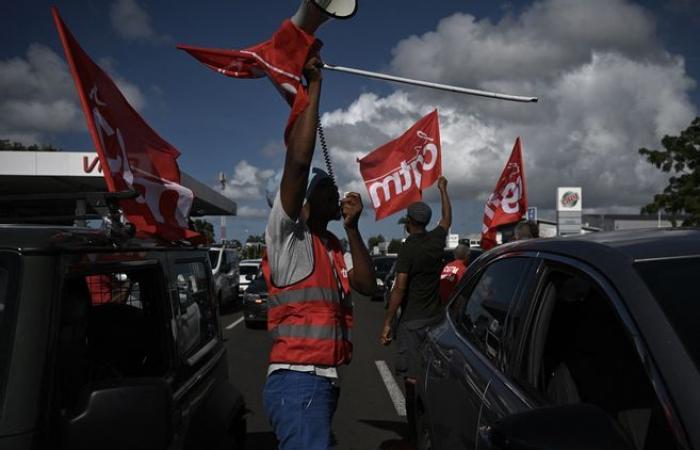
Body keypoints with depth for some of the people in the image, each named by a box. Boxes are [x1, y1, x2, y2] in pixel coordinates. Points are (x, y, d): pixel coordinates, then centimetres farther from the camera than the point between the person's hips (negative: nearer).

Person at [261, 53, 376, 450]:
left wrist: (353, 227, 1)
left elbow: (368, 284, 7)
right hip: (296, 382, -9)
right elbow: (298, 160, -19)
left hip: (325, 381, 9)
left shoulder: (333, 248, 19)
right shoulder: (288, 234, -7)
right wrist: (314, 87, -14)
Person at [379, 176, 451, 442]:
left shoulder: (408, 248, -12)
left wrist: (387, 323, -13)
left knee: (412, 378, -4)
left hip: (412, 321, -6)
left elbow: (400, 287, -17)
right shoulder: (436, 240, 6)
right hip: (435, 318, 6)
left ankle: (416, 435, -2)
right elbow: (447, 219, 28)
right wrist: (442, 189, 41)